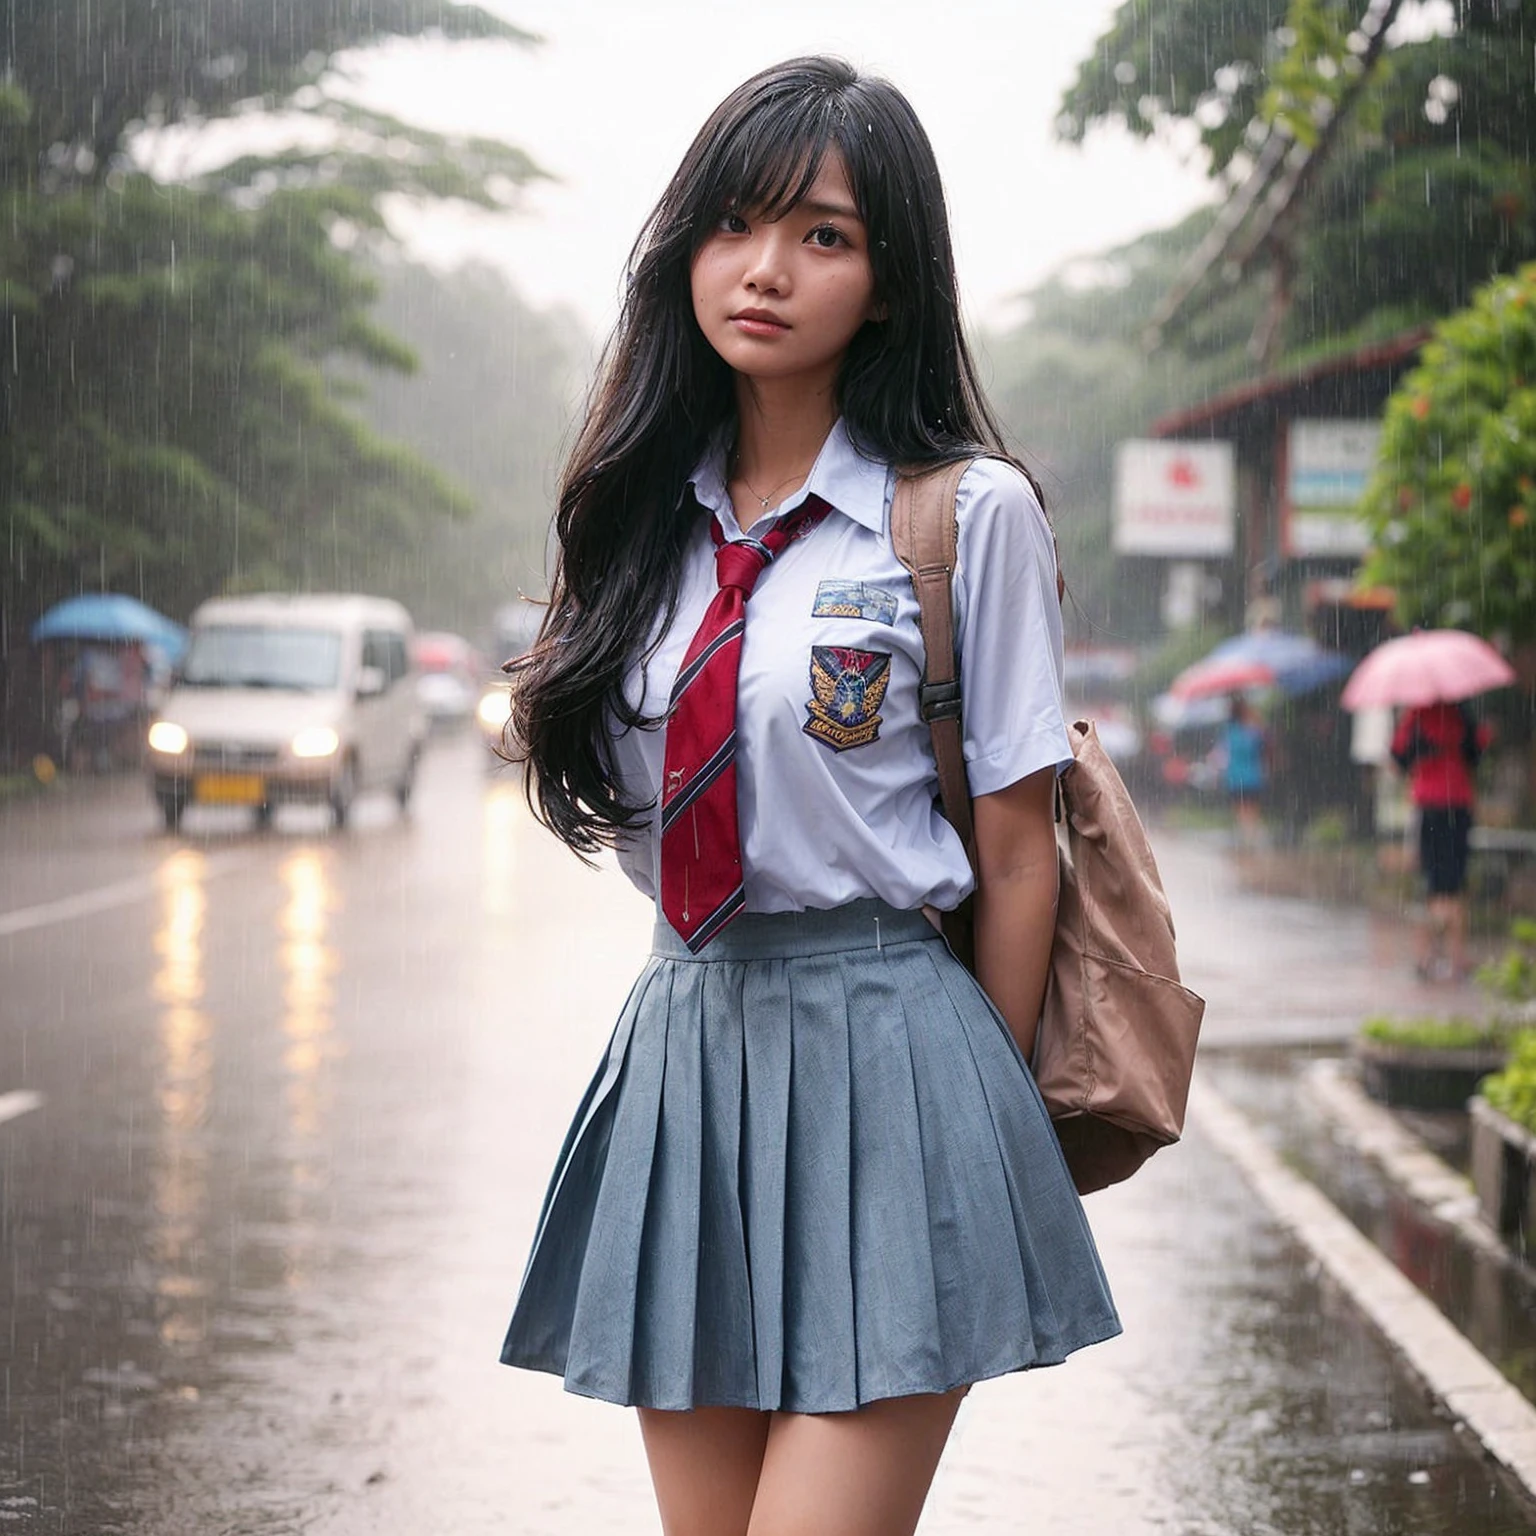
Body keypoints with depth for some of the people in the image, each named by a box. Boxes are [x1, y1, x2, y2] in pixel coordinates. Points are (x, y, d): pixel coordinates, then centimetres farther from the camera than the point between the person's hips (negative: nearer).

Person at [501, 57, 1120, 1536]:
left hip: (882, 1057, -5)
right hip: (683, 1048, 5)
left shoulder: (972, 515, -5)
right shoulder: (647, 515, 10)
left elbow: (1016, 855, -3)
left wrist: (987, 1126, -1)